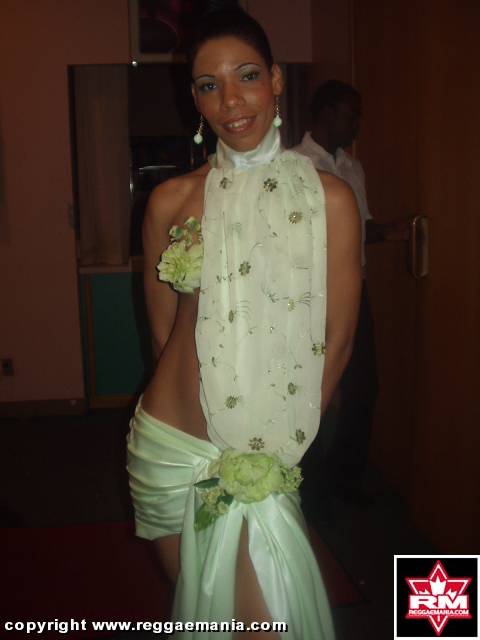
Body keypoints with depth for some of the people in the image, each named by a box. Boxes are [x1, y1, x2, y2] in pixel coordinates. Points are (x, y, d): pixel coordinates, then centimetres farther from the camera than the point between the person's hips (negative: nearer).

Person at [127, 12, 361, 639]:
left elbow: (337, 338, -3)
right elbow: (164, 329, 6)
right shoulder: (171, 199, -1)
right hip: (171, 445, 2)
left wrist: (281, 442, -5)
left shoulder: (329, 197, -5)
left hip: (269, 459, -2)